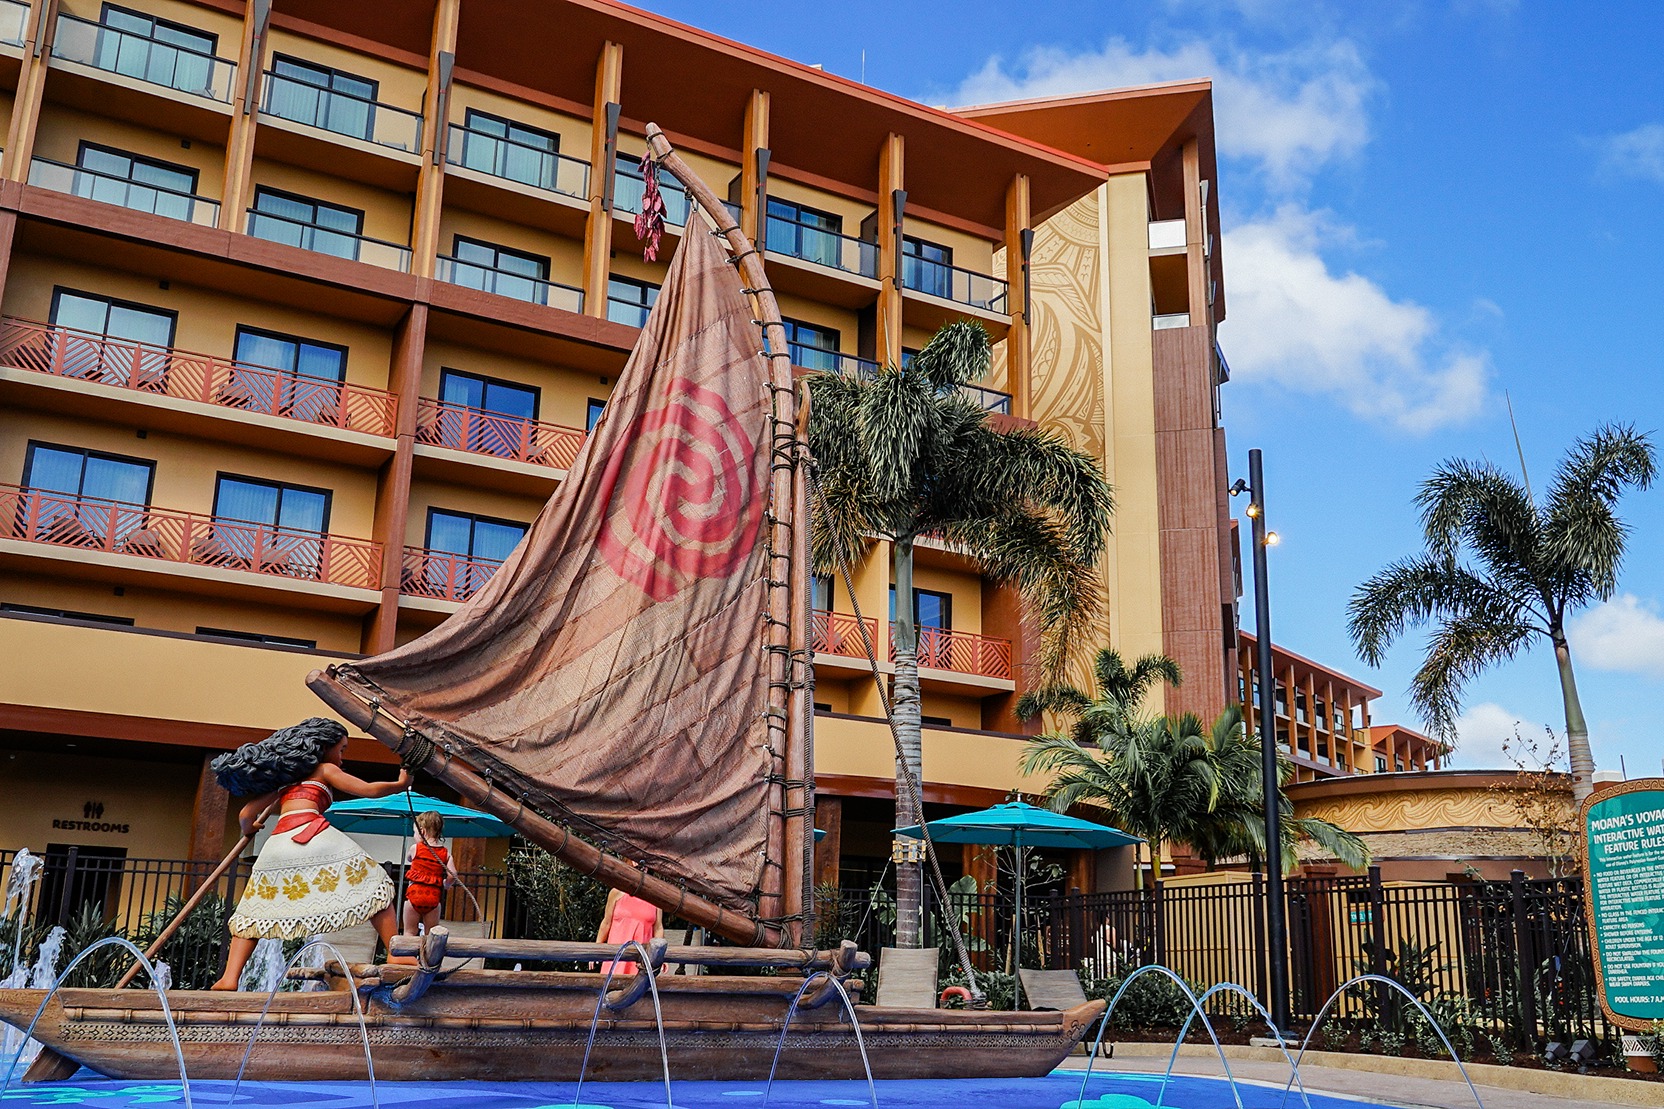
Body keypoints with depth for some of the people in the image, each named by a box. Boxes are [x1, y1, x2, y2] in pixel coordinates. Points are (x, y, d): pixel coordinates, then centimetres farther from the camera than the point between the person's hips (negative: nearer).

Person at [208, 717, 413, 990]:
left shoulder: (283, 776, 30)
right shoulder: (325, 769, 16)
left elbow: (247, 814, 26)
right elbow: (369, 790, 7)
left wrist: (248, 830, 48)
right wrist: (400, 784, 23)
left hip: (278, 843, 5)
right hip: (312, 833, -5)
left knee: (254, 911, 15)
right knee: (371, 883, 6)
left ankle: (229, 978, 1)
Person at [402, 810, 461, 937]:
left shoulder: (415, 848, -2)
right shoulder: (445, 853, 2)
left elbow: (408, 860, 20)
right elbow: (453, 875, -6)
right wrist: (443, 885, 12)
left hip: (415, 894, -2)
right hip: (433, 896, 2)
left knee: (409, 931, 7)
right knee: (432, 935, 10)